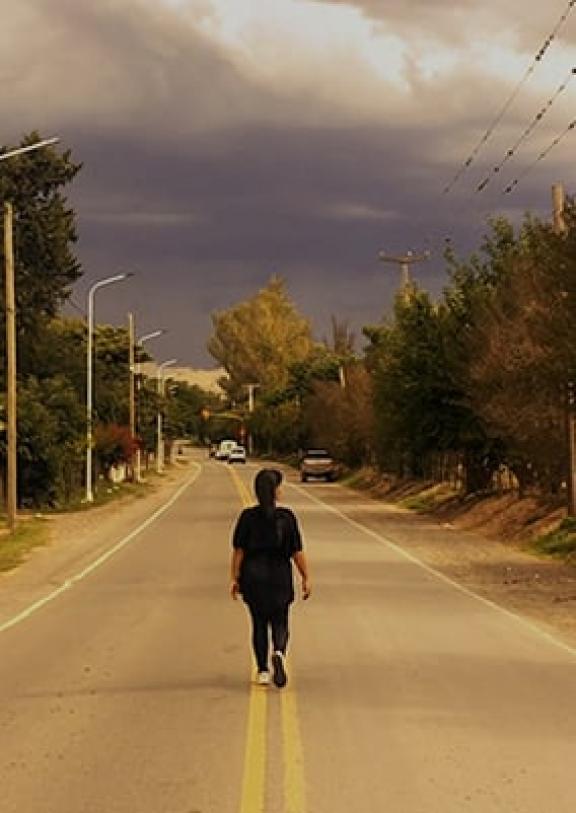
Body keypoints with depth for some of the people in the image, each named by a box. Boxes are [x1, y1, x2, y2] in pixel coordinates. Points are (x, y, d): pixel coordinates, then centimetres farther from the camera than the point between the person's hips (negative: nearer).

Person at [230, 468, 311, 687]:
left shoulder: (247, 517, -5)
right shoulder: (286, 517, -7)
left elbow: (238, 551, -6)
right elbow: (297, 552, -6)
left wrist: (235, 578, -1)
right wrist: (306, 578, 2)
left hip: (253, 576, 1)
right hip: (280, 576, -1)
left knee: (259, 624, 12)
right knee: (280, 623, 10)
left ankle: (263, 672, 12)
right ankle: (279, 653, -21)